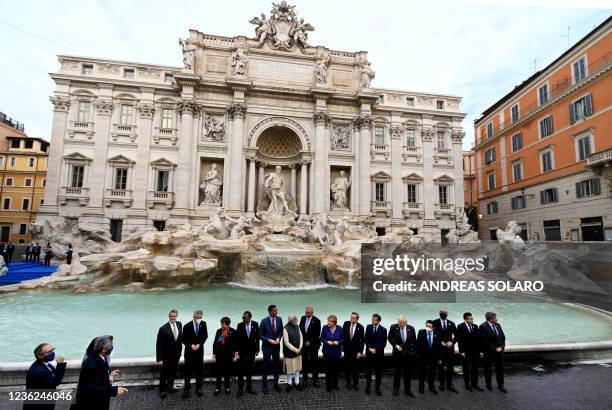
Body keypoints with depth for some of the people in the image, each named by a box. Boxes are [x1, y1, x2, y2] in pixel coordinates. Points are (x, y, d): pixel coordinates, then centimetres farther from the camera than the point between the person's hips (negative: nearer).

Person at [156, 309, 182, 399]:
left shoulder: (179, 324, -6)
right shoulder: (163, 329, -23)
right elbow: (159, 345, -18)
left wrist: (180, 350, 8)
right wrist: (159, 359, -18)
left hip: (176, 355, 5)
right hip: (166, 356, -5)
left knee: (173, 372, 22)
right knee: (164, 374, 13)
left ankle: (170, 387, 43)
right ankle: (162, 391, 32)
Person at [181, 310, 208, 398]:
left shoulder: (203, 324, -8)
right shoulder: (187, 326, -14)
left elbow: (205, 336, 1)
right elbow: (184, 339, -5)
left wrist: (199, 344, -14)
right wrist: (191, 345, -19)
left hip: (199, 350, 2)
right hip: (189, 351, -2)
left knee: (199, 370, 9)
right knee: (188, 370, 5)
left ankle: (198, 388, 21)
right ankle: (186, 389, 18)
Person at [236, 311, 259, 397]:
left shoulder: (255, 324, -7)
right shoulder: (240, 325, -11)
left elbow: (257, 337, 0)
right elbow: (237, 338, -7)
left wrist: (257, 349, 1)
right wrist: (236, 350, -11)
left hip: (251, 351, 1)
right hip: (242, 351, -1)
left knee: (250, 370, 11)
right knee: (241, 370, 3)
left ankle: (249, 387, 24)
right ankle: (240, 389, 15)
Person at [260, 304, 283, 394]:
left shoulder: (279, 319, -5)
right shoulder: (264, 321, -15)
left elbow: (281, 331, 6)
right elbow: (260, 335, -9)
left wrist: (278, 338, -12)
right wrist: (269, 340, -20)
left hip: (276, 346, 3)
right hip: (267, 346, -3)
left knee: (276, 365, 13)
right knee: (265, 366, 8)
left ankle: (276, 384, 29)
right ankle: (264, 385, 23)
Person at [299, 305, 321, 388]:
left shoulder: (316, 321, -12)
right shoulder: (302, 318, 3)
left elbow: (317, 334, -10)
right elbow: (300, 329, 9)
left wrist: (310, 342, -12)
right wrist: (303, 341, -1)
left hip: (313, 344, -3)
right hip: (304, 344, 4)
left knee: (314, 362, 2)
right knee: (305, 362, 7)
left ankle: (315, 381, 13)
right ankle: (305, 380, 19)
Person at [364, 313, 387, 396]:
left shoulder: (383, 330, -7)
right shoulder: (368, 327, 0)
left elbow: (383, 343, -7)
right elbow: (366, 339, 1)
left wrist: (375, 349, -14)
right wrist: (369, 348, -12)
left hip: (379, 353, -1)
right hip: (369, 352, 1)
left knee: (379, 371, 7)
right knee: (368, 370, 8)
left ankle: (378, 388, 21)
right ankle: (368, 387, 22)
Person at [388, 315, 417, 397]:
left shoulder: (411, 328, -7)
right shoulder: (393, 327, -11)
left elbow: (414, 341, 3)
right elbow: (390, 338, -2)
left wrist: (414, 352, 5)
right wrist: (395, 345, -16)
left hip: (409, 353, 1)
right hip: (398, 352, -1)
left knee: (408, 372, 9)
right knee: (397, 371, 11)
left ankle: (407, 389, 26)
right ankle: (396, 389, 26)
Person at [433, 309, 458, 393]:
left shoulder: (451, 323, 4)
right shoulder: (435, 322, -4)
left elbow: (456, 335, 7)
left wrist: (452, 342, -8)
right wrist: (440, 342, -12)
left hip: (450, 348, 2)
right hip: (439, 348, -2)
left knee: (450, 367, 6)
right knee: (441, 367, 9)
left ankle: (449, 384, 18)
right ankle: (442, 384, 22)